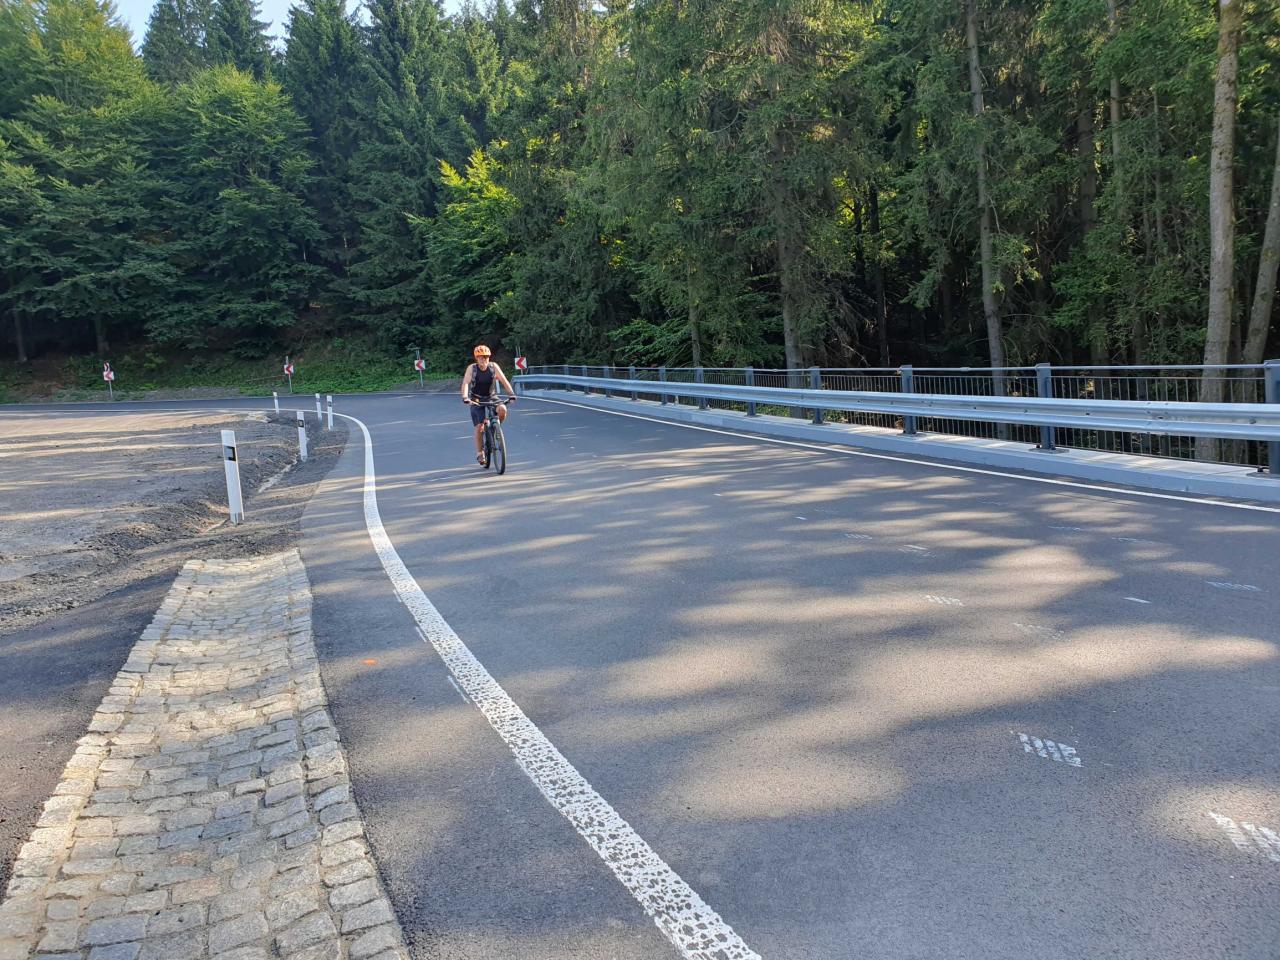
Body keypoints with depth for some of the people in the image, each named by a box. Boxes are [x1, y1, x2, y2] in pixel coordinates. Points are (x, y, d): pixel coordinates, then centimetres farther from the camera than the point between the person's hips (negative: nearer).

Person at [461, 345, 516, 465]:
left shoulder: (494, 366, -13)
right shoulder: (472, 368, -16)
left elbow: (504, 381, -16)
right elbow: (465, 383, -27)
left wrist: (512, 394, -29)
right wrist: (465, 397, -43)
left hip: (491, 396, 1)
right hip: (477, 399, -1)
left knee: (502, 409, -29)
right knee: (480, 426, -11)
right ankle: (480, 453, 4)